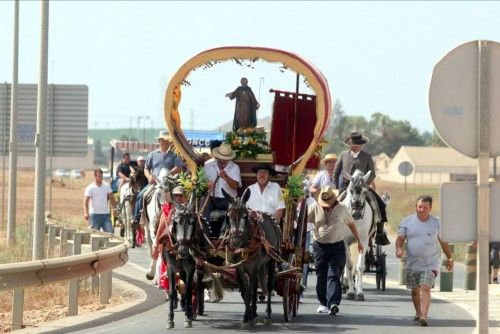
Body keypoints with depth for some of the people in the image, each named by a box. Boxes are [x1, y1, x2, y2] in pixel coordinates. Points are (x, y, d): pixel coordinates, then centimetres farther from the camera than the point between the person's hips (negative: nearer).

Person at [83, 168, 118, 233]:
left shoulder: (107, 186, 7)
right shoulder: (90, 188, -7)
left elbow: (111, 198, 16)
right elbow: (86, 201, -14)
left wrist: (115, 208, 10)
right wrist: (85, 213, -28)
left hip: (106, 214, 4)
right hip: (94, 215, -4)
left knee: (110, 232, -4)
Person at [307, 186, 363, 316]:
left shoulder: (342, 209, 1)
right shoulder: (314, 208, 0)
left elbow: (351, 224, 14)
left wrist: (359, 241, 18)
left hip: (337, 247, -2)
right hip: (320, 246, 2)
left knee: (333, 275, -13)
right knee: (321, 277, 7)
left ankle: (333, 303, -24)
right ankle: (323, 303, 21)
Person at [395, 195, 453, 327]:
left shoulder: (436, 223, 2)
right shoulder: (407, 221, 2)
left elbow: (443, 242, 12)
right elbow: (400, 238, 1)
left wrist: (449, 258, 16)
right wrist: (399, 249, -20)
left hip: (430, 264, -2)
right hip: (412, 264, 2)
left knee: (425, 289, -17)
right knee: (415, 291, 11)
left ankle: (424, 316, -25)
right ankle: (418, 313, 30)